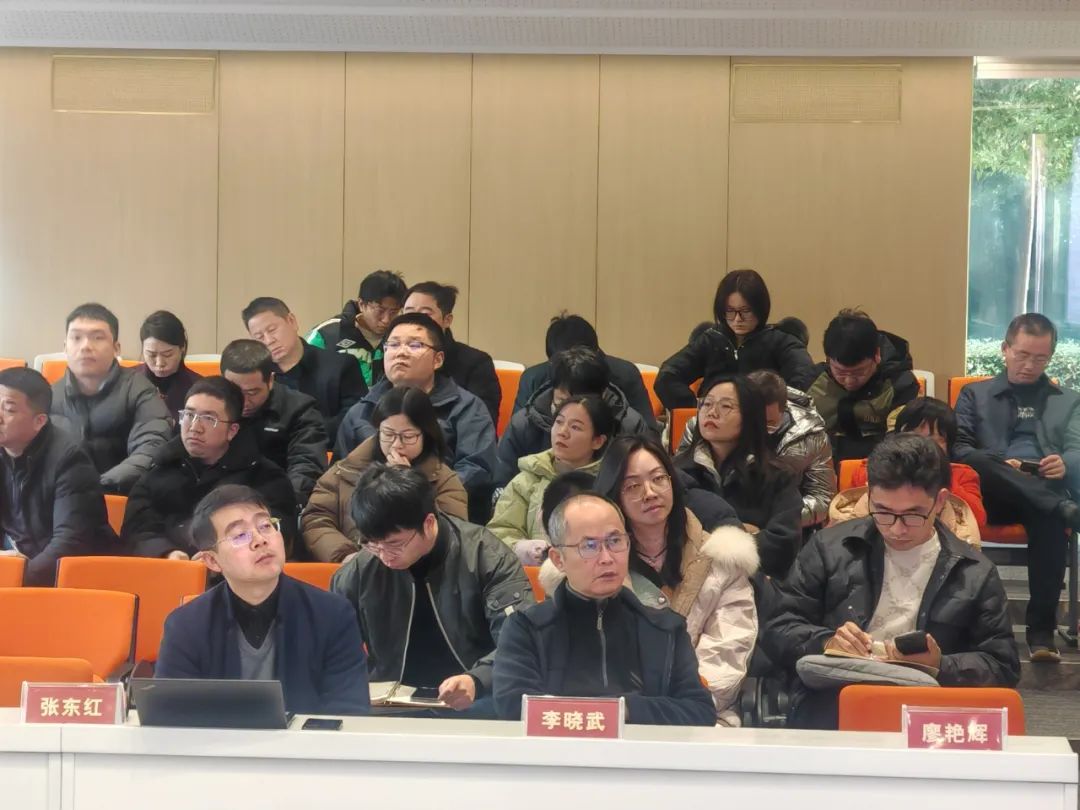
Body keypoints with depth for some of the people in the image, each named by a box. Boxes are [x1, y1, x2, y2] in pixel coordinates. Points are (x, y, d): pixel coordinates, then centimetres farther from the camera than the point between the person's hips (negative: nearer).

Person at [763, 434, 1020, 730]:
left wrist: (941, 666, -10)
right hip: (829, 704, 1)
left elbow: (1004, 669, 9)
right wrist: (826, 642, -12)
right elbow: (778, 632, 10)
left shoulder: (975, 574, 9)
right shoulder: (830, 547, 9)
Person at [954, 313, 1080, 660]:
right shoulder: (975, 394, 22)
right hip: (990, 496, 0)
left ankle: (1041, 630, -40)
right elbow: (957, 449, 7)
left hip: (1043, 494, 0)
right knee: (976, 462, -35)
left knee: (1050, 517, -38)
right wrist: (999, 466, -13)